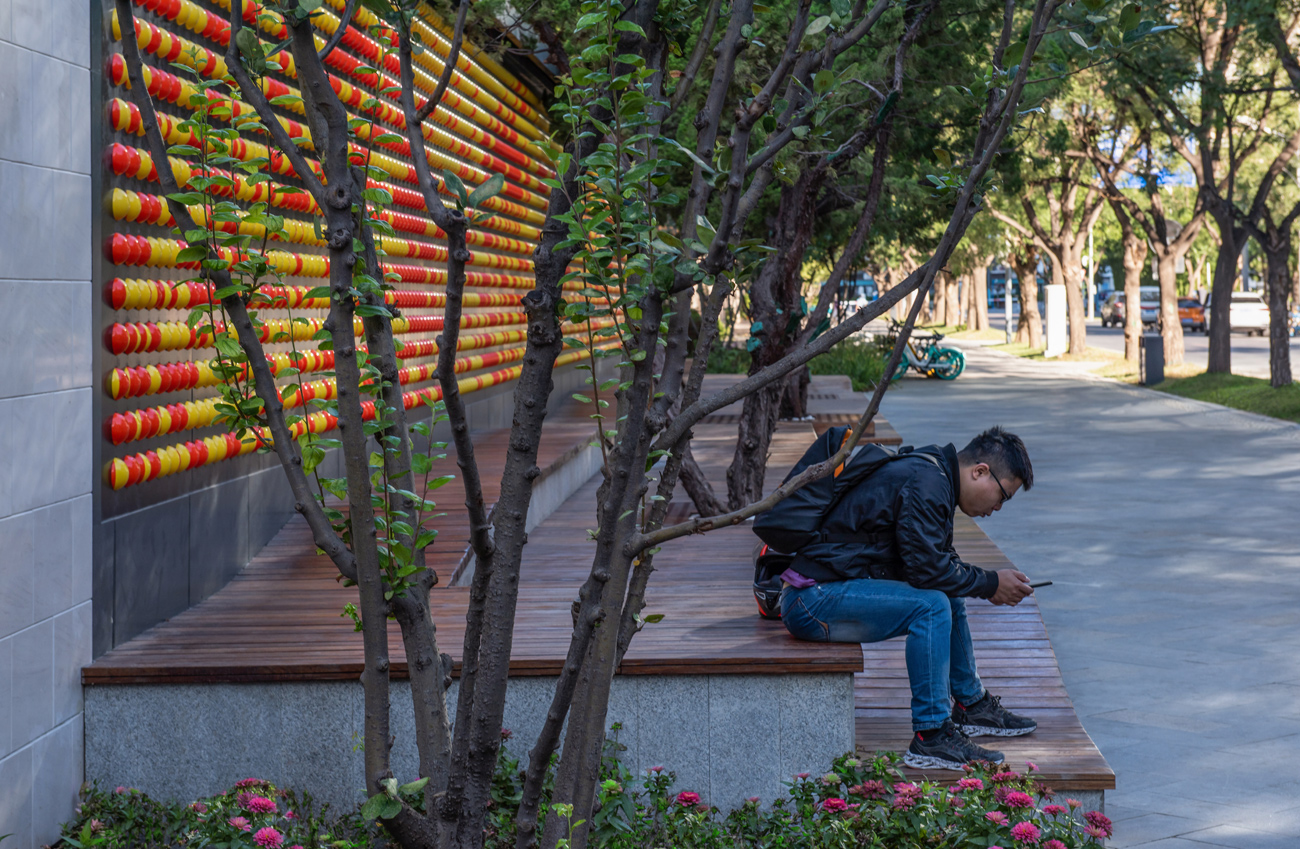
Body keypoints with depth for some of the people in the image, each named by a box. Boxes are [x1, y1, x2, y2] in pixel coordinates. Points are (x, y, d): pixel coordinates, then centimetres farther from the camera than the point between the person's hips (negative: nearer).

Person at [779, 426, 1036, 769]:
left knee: (949, 596, 20)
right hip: (813, 598, -11)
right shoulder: (925, 484, -18)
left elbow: (940, 562, 23)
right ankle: (931, 738, -22)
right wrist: (990, 584, -9)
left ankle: (970, 706, 31)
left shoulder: (931, 473, 15)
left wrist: (989, 582, 9)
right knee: (931, 606, -26)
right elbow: (928, 570, -21)